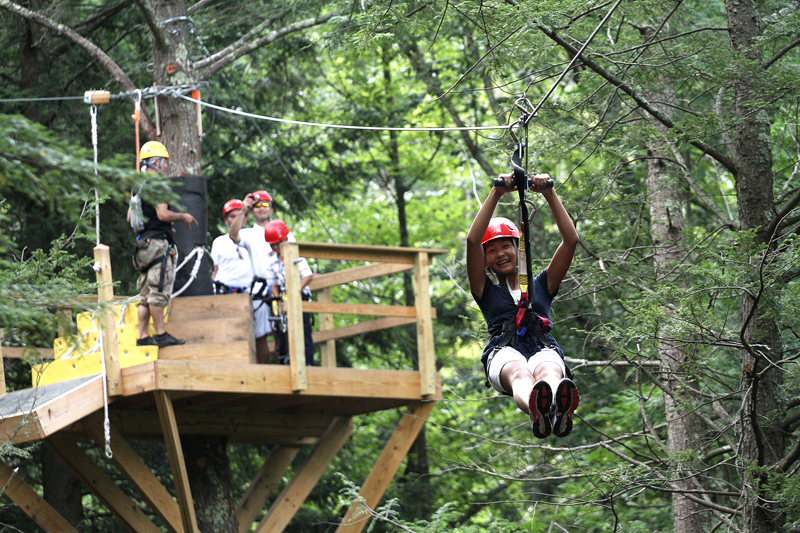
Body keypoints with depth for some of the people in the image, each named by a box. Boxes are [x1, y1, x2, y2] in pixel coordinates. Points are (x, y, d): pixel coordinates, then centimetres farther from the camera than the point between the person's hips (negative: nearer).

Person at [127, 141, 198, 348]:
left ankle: (143, 336, 9)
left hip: (143, 243, 9)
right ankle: (160, 334, -7)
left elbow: (130, 218, 22)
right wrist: (183, 217, -3)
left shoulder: (138, 186, 17)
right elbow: (163, 214, -20)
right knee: (159, 291, -8)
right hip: (158, 243, -9)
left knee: (146, 294, 9)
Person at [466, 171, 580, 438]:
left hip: (544, 349, 1)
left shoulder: (541, 286, 31)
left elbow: (571, 240, 20)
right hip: (504, 352, -1)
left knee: (547, 370, -39)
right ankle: (537, 412, -77)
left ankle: (560, 409, -76)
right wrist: (496, 194, 7)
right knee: (519, 373, -40)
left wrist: (550, 195, 11)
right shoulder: (487, 291, 28)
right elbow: (472, 240, 13)